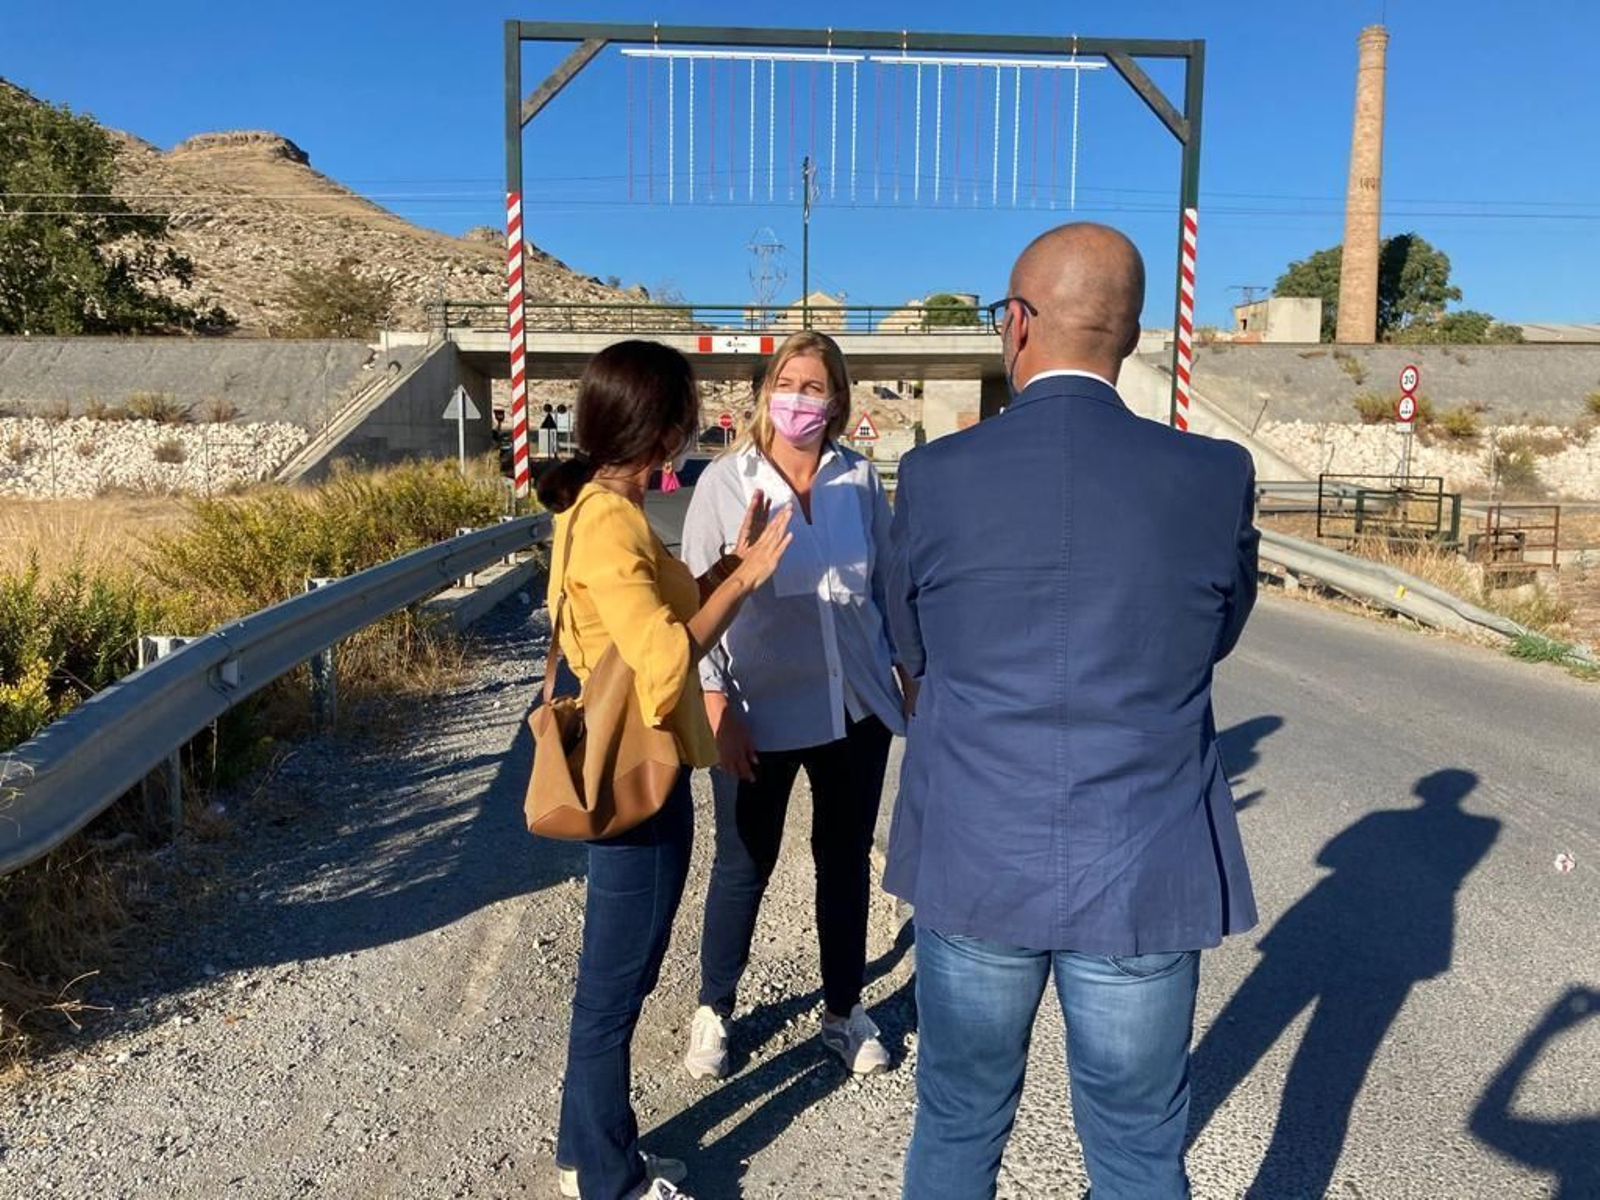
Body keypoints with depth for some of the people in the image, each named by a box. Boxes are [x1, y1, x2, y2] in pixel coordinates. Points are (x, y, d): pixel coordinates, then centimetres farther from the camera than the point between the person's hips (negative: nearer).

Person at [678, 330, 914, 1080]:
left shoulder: (860, 480, 0)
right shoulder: (725, 481, -5)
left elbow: (889, 583, 8)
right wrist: (717, 706, -10)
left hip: (856, 707, 2)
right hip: (761, 713, -2)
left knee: (846, 860, 15)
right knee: (743, 865, 10)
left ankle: (843, 1011, 35)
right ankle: (713, 1011, 33)